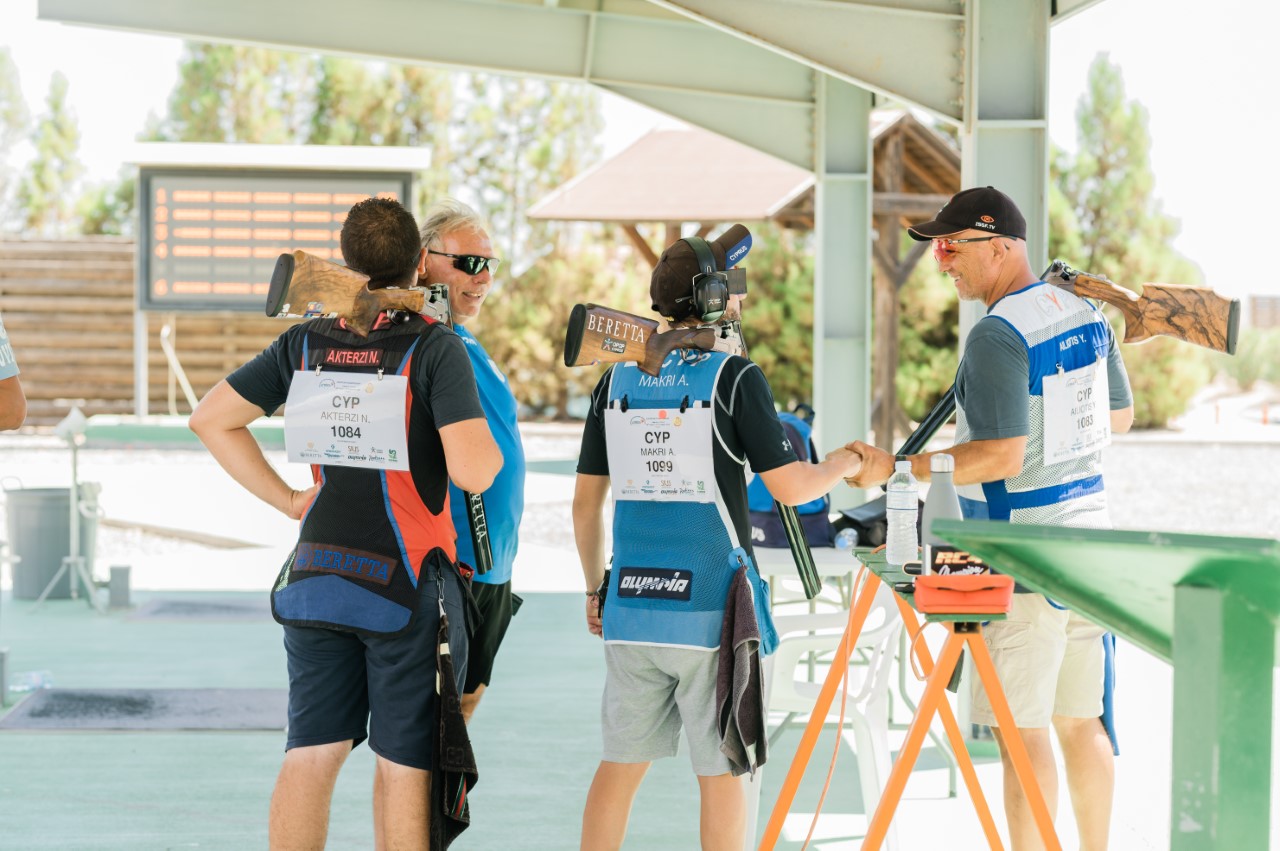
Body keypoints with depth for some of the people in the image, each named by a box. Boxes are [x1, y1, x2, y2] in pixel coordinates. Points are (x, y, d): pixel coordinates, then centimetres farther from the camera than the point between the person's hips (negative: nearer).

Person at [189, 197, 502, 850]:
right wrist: (494, 449, 3)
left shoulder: (306, 343, 5)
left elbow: (211, 418, 12)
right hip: (405, 587, -5)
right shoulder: (434, 347, -11)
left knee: (311, 754, 9)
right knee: (404, 764, 4)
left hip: (316, 577, 5)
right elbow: (471, 472, -20)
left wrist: (286, 498, 12)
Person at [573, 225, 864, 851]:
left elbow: (585, 500, 12)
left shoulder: (619, 380, 8)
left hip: (631, 607, 5)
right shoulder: (734, 378, -7)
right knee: (721, 773, 3)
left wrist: (595, 589, 24)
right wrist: (843, 464, 12)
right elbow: (790, 487, -8)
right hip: (709, 610, -5)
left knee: (621, 764, 13)